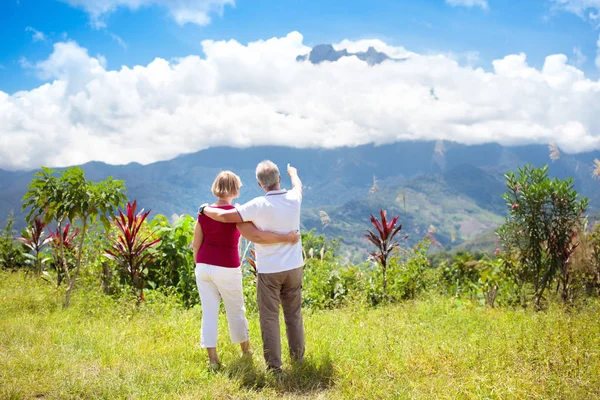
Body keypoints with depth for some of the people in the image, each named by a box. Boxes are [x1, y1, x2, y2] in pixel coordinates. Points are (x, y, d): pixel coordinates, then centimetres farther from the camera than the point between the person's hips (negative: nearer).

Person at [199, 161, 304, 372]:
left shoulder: (259, 205, -18)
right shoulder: (294, 199, -3)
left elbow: (225, 216, -18)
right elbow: (298, 185, 23)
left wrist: (206, 209, 2)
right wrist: (293, 172, 45)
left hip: (269, 270, -4)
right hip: (293, 267, 4)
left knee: (269, 318, 4)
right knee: (293, 315, 17)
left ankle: (274, 364, 4)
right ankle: (298, 357, 27)